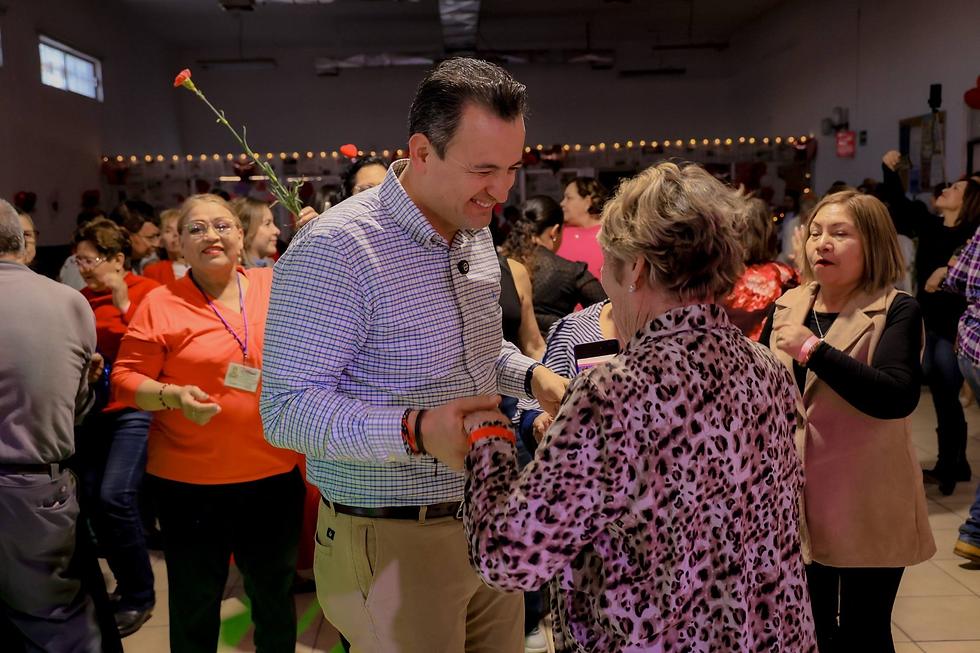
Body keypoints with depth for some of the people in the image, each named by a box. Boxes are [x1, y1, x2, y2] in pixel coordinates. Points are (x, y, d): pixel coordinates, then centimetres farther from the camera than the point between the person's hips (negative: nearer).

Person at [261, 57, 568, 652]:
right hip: (393, 542, -7)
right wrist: (415, 431, -35)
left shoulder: (476, 231, 6)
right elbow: (288, 411, -22)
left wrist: (532, 376, 0)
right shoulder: (333, 250, -21)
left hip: (487, 520, 8)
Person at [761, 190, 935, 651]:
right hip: (795, 503, 5)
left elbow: (897, 396, -27)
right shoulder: (788, 306, 6)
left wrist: (813, 349, -29)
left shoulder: (896, 312, -9)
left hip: (866, 513, -4)